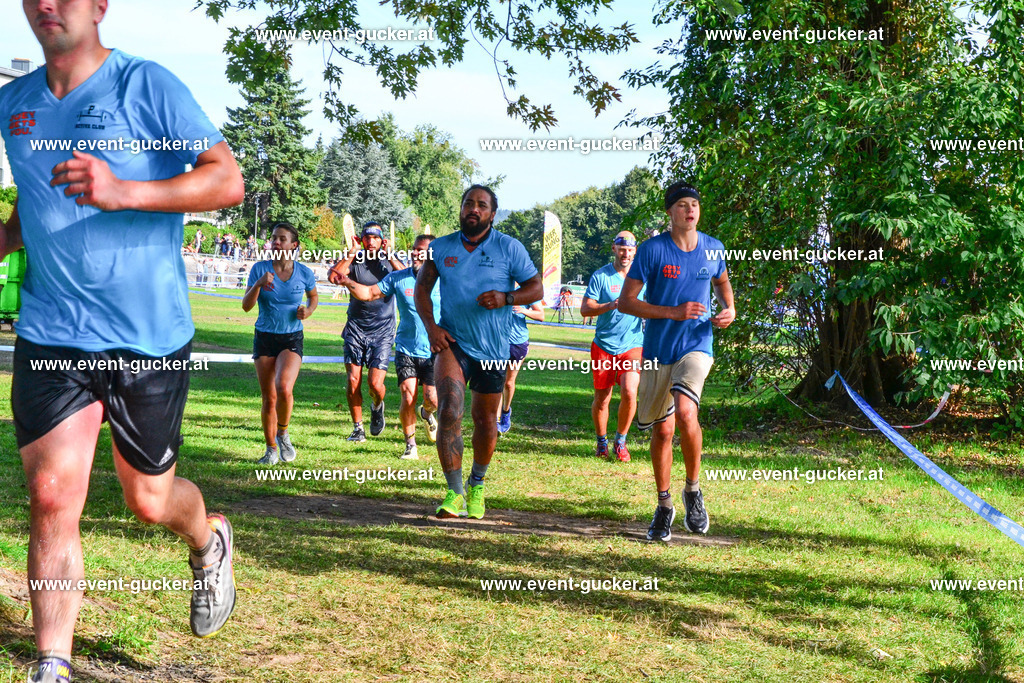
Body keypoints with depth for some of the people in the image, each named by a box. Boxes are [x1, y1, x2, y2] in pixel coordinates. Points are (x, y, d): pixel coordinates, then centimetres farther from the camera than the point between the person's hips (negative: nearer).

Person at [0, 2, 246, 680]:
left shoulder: (147, 85, -8)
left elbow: (229, 180, -15)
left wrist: (123, 192, -28)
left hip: (150, 336, -3)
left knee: (149, 499, 10)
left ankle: (210, 541, 46)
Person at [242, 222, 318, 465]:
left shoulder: (304, 272, -3)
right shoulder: (260, 269, -5)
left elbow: (313, 296, 17)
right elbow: (246, 306, -9)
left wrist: (308, 311, -4)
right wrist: (259, 284, -26)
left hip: (292, 338, -1)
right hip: (264, 338, 1)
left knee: (284, 388, -24)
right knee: (268, 398, 5)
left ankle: (283, 434, 3)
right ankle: (271, 450, 21)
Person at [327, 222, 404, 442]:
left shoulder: (389, 261, 4)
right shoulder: (355, 261, 3)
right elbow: (333, 277, -15)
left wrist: (388, 255, -21)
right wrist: (351, 254, -16)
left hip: (382, 332, -1)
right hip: (356, 329, 1)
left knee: (376, 384, -8)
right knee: (353, 382, -4)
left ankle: (377, 407, 27)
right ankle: (357, 428, 11)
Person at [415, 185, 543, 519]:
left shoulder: (509, 247, -1)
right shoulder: (441, 248, 5)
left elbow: (536, 288, 0)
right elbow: (422, 288, 10)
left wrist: (506, 298, -20)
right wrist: (431, 326, -6)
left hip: (493, 347, 1)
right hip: (452, 341, 0)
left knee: (485, 420, 12)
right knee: (450, 409, -23)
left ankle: (477, 485, 37)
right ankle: (454, 493, -20)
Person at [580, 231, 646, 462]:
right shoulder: (601, 276, -2)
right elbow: (585, 309, -6)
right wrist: (610, 306, -23)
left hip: (633, 345, 1)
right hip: (603, 345, 0)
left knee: (629, 392, -16)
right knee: (602, 398, 5)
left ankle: (620, 440, 5)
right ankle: (602, 441, 28)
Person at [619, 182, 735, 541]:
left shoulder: (713, 248, 2)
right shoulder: (652, 249, -8)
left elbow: (722, 282, 24)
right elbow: (625, 302, -9)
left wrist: (729, 309, 3)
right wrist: (674, 313, -18)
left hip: (696, 346, 0)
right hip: (658, 350, 0)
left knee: (685, 413, -25)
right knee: (662, 430, 9)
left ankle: (693, 489, -2)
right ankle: (664, 506, 28)